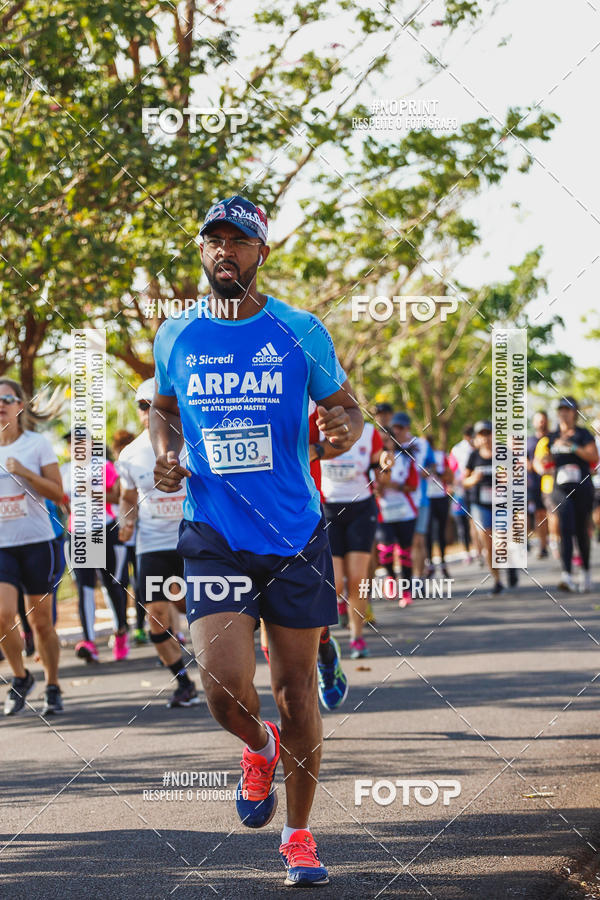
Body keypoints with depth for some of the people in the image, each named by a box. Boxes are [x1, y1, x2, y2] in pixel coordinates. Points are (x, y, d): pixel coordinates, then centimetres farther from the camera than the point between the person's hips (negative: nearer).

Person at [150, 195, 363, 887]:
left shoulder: (301, 332, -1)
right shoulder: (175, 336, 4)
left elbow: (343, 405, 9)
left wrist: (345, 428, -15)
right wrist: (164, 455, 1)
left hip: (296, 537, 0)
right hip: (213, 536, 0)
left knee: (296, 689, 5)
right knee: (224, 686, -16)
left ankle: (298, 834, 24)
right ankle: (259, 749, 21)